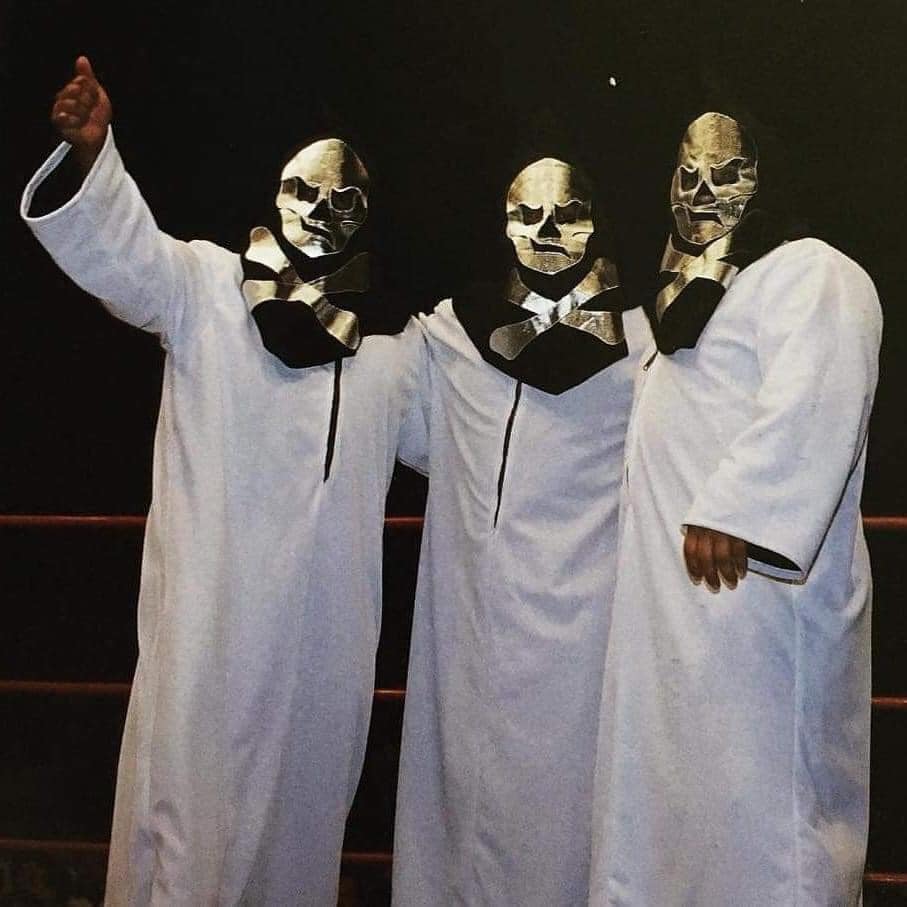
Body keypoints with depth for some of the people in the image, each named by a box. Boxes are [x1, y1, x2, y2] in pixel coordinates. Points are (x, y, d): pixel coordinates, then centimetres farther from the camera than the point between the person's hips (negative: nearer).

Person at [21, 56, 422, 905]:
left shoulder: (393, 339, 13)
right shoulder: (206, 283, 1)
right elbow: (123, 248, -17)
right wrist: (91, 152, -35)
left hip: (327, 614, 4)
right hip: (212, 604, -4)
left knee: (304, 789, 14)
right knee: (189, 780, 0)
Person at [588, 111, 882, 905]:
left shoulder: (810, 272, -3)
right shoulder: (694, 301, 27)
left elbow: (812, 404, -20)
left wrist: (730, 511, -28)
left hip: (749, 583, -9)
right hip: (674, 594, 9)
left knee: (753, 788, -8)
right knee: (668, 790, 11)